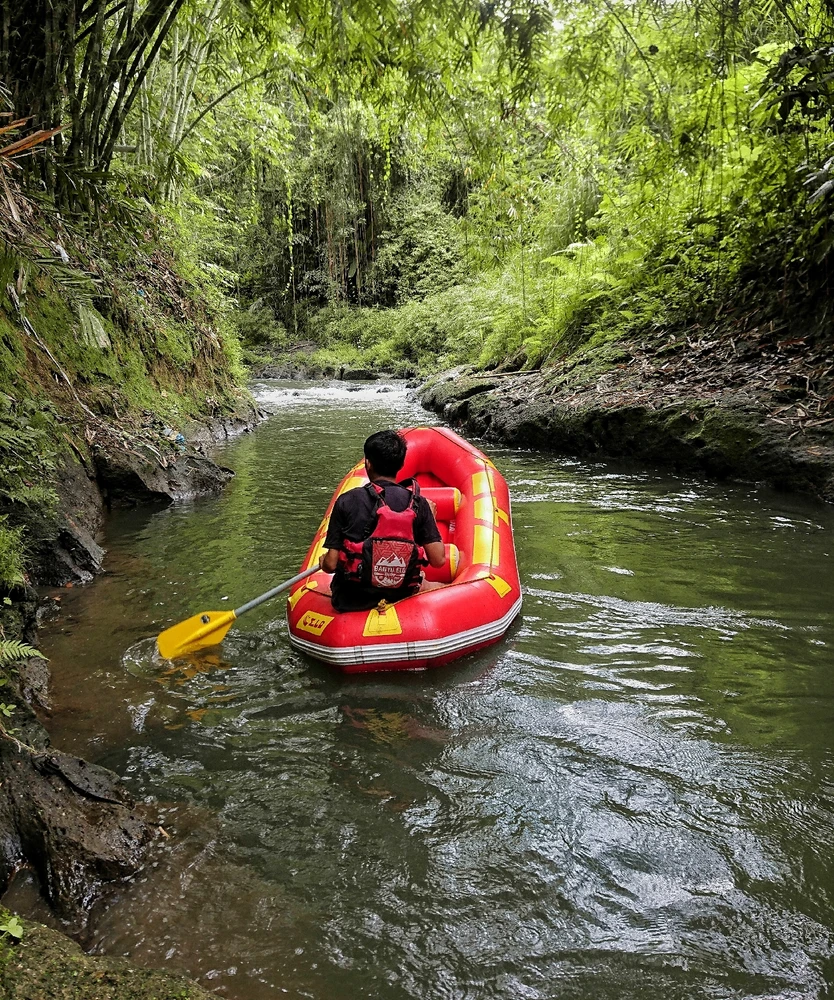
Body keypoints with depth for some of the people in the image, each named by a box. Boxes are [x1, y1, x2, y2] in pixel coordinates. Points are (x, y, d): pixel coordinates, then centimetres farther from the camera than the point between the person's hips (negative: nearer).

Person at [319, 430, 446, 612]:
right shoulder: (418, 503, -10)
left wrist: (323, 561, 12)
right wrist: (429, 515, 4)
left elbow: (330, 564, -13)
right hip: (400, 598, 1)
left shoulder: (347, 502, -13)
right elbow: (438, 560, -10)